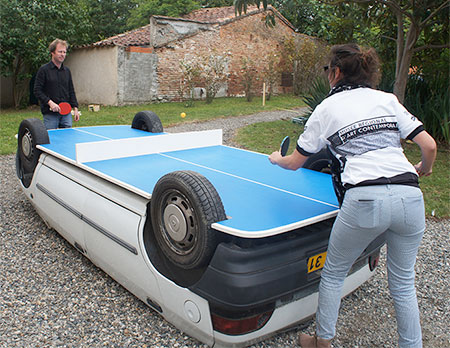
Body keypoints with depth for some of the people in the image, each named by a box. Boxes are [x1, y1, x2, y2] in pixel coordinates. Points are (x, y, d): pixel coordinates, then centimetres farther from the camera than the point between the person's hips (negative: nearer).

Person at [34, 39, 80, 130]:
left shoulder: (67, 71, 13)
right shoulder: (44, 70, -3)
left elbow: (71, 91, 16)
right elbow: (37, 91, -7)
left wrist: (75, 108, 9)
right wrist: (50, 102, -19)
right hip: (50, 114, -4)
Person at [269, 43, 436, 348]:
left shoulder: (327, 108, 9)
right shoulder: (388, 100, 15)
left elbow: (294, 163, 14)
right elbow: (429, 146, 9)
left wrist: (276, 158, 36)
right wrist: (423, 169, 31)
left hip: (365, 199, -3)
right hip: (410, 197, 4)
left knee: (333, 274, 18)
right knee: (403, 283, 20)